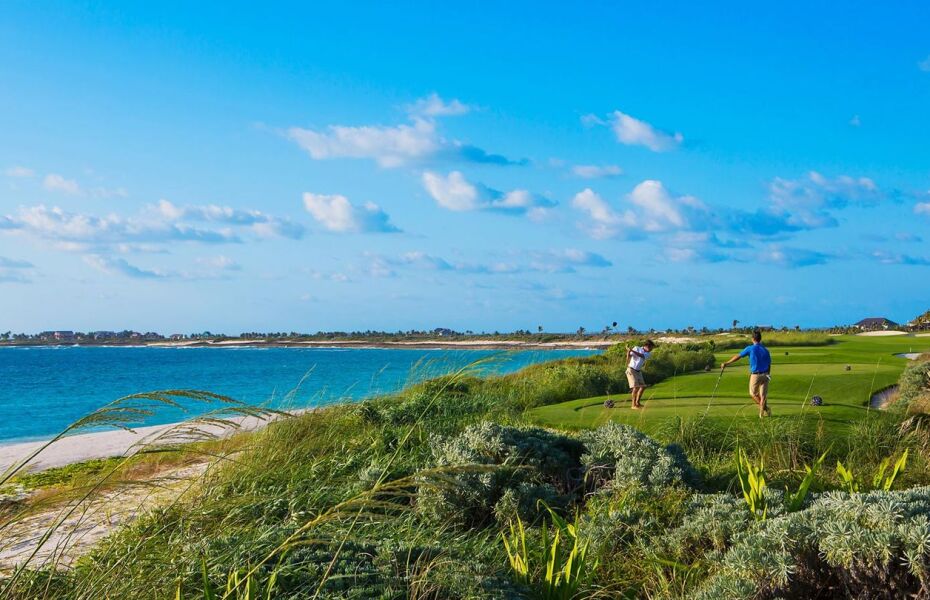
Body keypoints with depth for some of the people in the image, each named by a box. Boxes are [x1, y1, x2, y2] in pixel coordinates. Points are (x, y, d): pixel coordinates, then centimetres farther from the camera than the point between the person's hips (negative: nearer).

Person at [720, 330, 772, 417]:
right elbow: (769, 365, 7)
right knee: (763, 395, 8)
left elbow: (738, 357, -5)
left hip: (755, 375, -3)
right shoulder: (765, 350, 3)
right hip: (765, 375, 3)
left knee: (753, 393, 15)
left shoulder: (750, 349, -8)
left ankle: (765, 408, 5)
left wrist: (726, 363, 2)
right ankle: (762, 413, 7)